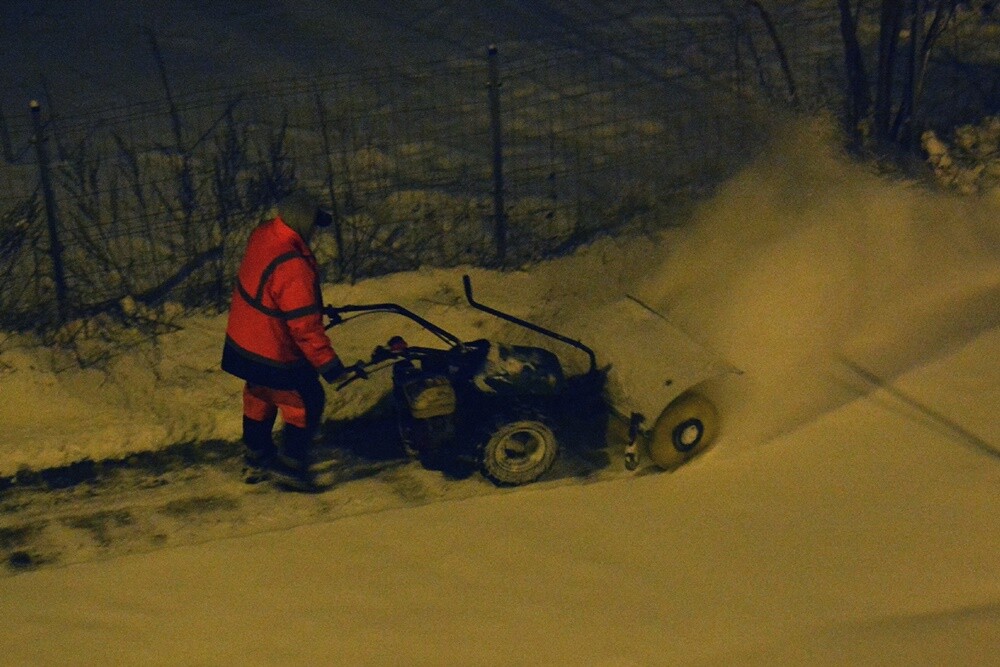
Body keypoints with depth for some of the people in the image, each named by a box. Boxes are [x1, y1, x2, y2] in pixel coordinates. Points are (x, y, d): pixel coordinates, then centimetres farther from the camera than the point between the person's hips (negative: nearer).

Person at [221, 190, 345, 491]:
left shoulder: (261, 235, -8)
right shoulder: (292, 266, -36)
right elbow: (304, 322, -32)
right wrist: (326, 361, -24)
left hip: (242, 340, 9)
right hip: (274, 353, -9)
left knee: (259, 400, 26)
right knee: (306, 404, 9)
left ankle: (257, 460, 42)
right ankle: (291, 463, 21)